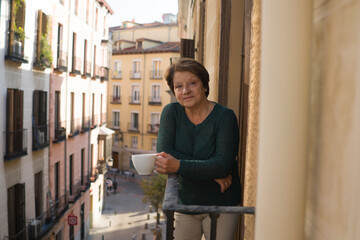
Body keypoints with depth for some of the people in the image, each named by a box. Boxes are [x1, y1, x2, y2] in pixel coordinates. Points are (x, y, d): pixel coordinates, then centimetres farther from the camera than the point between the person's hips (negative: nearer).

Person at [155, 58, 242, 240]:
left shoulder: (225, 116, -13)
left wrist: (179, 166, -35)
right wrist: (212, 171, -22)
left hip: (221, 206, -2)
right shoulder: (171, 112, -3)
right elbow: (164, 153, -15)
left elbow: (223, 164, -22)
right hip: (186, 203, 3)